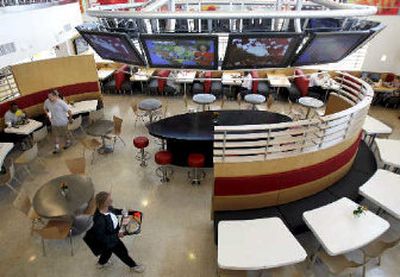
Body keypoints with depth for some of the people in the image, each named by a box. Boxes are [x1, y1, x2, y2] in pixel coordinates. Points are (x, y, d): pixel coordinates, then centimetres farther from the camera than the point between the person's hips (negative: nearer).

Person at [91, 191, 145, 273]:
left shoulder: (108, 208, -22)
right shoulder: (99, 220, -44)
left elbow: (114, 211, 5)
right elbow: (101, 237, -31)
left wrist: (122, 211, -10)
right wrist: (116, 235, -30)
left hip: (112, 235, 7)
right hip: (110, 241, -7)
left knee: (108, 250, 36)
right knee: (123, 252, 18)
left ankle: (101, 263, 67)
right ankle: (134, 266, 47)